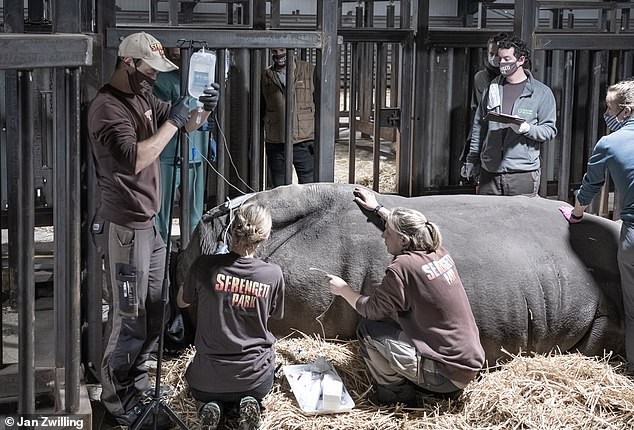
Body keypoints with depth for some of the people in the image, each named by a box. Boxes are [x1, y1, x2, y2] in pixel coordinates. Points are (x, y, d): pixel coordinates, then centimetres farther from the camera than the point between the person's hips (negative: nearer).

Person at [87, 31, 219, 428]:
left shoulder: (143, 99, 11)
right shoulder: (107, 108, -18)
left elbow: (187, 125, 20)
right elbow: (134, 159, -30)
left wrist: (203, 109, -2)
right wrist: (171, 123, -24)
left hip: (150, 223, 10)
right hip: (124, 227, -9)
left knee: (154, 312, 17)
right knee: (128, 318, -1)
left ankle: (138, 384, 32)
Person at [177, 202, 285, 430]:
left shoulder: (205, 265, -17)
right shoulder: (273, 274, -15)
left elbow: (182, 302, 4)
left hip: (208, 379, 0)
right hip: (254, 378, 0)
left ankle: (210, 406, 2)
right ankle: (244, 406, 3)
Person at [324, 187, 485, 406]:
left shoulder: (402, 267, -18)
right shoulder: (438, 252, 5)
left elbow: (372, 309, -7)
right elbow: (408, 227, 27)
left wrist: (343, 290, 8)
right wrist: (378, 209, 37)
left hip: (447, 375, -9)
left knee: (368, 328, -4)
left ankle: (395, 391, 5)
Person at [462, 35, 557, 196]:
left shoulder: (542, 93, 2)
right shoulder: (492, 88, 12)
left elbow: (550, 130, 0)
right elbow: (479, 126, 16)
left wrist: (527, 129, -20)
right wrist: (471, 160, 14)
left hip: (523, 174, -3)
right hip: (489, 172, 3)